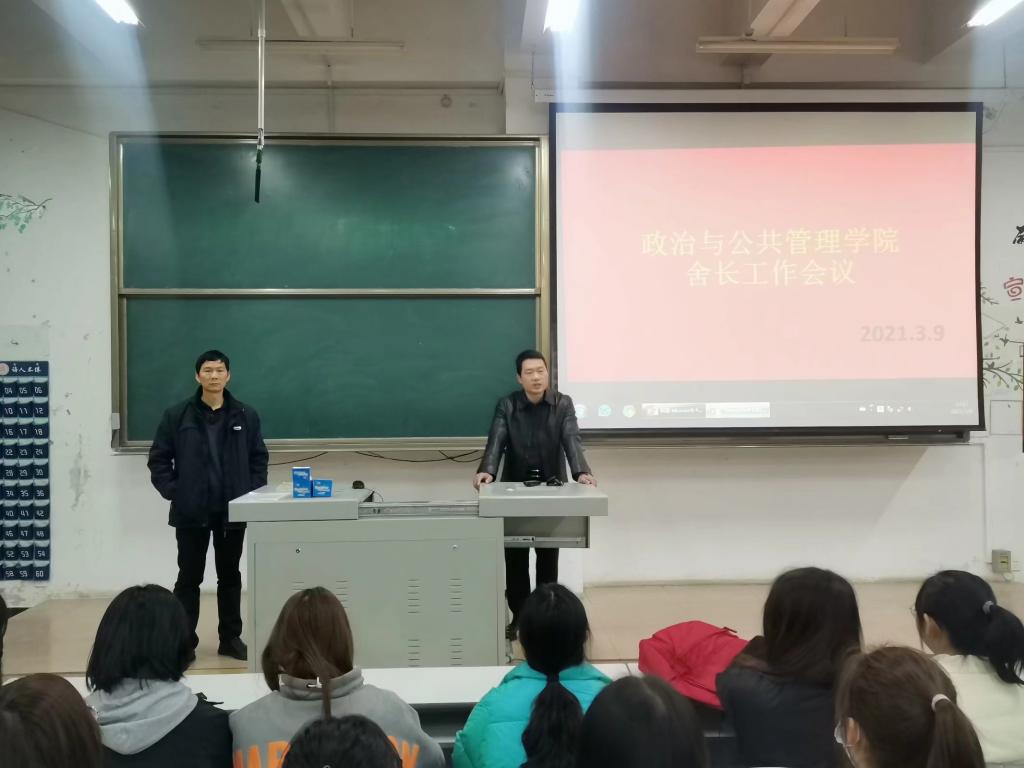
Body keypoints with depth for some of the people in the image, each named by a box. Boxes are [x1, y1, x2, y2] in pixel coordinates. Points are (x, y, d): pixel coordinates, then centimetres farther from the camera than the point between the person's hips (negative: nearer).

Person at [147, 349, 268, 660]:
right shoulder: (176, 415, -2)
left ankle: (231, 638, 22)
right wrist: (172, 492, -7)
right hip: (191, 512, -1)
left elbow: (259, 458, 6)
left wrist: (252, 492, -4)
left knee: (230, 576, 12)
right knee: (189, 577, 7)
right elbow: (158, 459, 2)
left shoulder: (246, 416, 1)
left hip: (233, 511, 2)